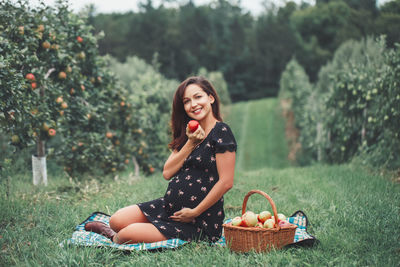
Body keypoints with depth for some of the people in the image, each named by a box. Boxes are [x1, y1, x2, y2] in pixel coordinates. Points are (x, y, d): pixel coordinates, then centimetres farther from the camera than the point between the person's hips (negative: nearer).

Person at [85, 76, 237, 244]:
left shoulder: (221, 132, -13)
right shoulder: (187, 133, 12)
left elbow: (226, 182, -20)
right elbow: (167, 173, 1)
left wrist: (194, 212, -15)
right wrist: (191, 143, -9)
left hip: (199, 223, -7)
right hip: (169, 205, 7)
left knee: (128, 235, -17)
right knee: (116, 221, -7)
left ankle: (114, 238, 16)